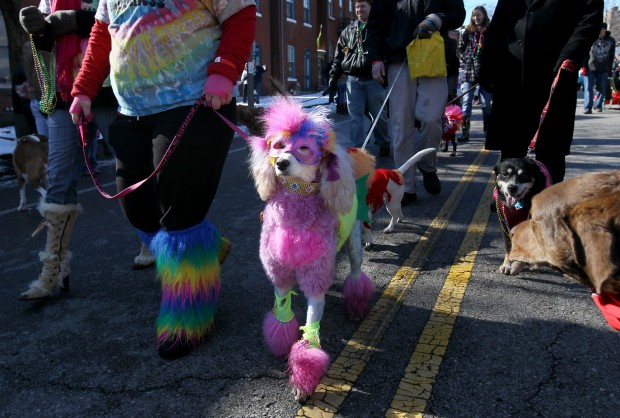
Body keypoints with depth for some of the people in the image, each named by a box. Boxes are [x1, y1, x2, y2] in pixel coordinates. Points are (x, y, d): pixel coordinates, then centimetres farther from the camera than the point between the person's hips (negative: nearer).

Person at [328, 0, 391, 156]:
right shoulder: (348, 31, 17)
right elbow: (339, 56, 17)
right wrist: (334, 76, 8)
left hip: (374, 79, -3)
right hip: (353, 79, 3)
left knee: (379, 115, 5)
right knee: (355, 116, -2)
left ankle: (384, 144, 21)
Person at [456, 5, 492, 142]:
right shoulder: (468, 31, 9)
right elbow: (459, 49, 10)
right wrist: (465, 60, -1)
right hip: (468, 71, 1)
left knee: (487, 103, 3)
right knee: (466, 101, -2)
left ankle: (488, 131, 11)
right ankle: (465, 133, -2)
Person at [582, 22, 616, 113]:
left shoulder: (611, 41, 5)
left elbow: (611, 56, 11)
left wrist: (610, 69, 8)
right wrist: (584, 67, -8)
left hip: (603, 69, 3)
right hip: (590, 68, -3)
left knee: (602, 89, 8)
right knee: (588, 88, -6)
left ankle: (598, 105, 23)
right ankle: (587, 108, -4)